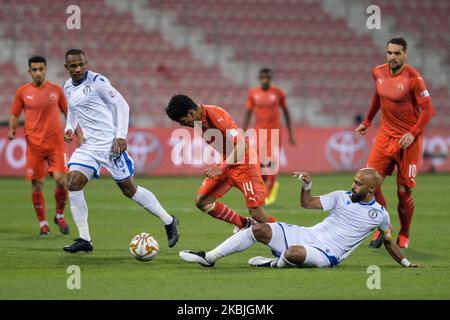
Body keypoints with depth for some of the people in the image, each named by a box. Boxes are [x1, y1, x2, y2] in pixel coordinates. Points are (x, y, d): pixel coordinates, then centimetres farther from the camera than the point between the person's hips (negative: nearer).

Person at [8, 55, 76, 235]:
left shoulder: (56, 90, 6)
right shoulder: (22, 92, 3)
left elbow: (68, 113, 13)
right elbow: (15, 114, 10)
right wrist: (12, 130, -9)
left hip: (56, 143, 0)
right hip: (34, 144, 0)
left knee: (61, 180, -11)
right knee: (37, 185, 0)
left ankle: (60, 216, 13)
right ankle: (42, 223, 14)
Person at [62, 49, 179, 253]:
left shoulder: (97, 81, -13)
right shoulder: (68, 87, 9)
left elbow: (121, 104, -12)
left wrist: (121, 135, -19)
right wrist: (69, 128, 9)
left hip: (110, 143, -6)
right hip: (88, 145, 6)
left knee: (129, 189, 0)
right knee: (73, 183, -11)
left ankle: (169, 221, 19)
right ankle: (84, 240, -5)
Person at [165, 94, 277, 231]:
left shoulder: (215, 115, -27)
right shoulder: (198, 120, -2)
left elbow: (241, 144, -31)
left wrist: (221, 168, -34)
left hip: (244, 162, -9)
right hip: (226, 162, 9)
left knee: (256, 212, -13)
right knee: (201, 201, 1)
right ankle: (244, 224, 15)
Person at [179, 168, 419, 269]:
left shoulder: (379, 214, 1)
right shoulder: (342, 197, 9)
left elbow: (388, 241, 18)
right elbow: (307, 203, 10)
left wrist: (406, 263, 19)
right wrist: (307, 186, -8)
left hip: (327, 254, -4)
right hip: (308, 235, 4)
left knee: (295, 253, -39)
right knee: (260, 229, -10)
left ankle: (275, 264, -3)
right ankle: (209, 258, -5)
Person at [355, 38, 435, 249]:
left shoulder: (413, 77, -15)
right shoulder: (378, 72, 3)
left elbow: (428, 110, -13)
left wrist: (412, 133, -22)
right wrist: (367, 122, 27)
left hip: (408, 139, -5)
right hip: (386, 134, 5)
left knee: (404, 191, -2)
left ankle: (404, 235, 20)